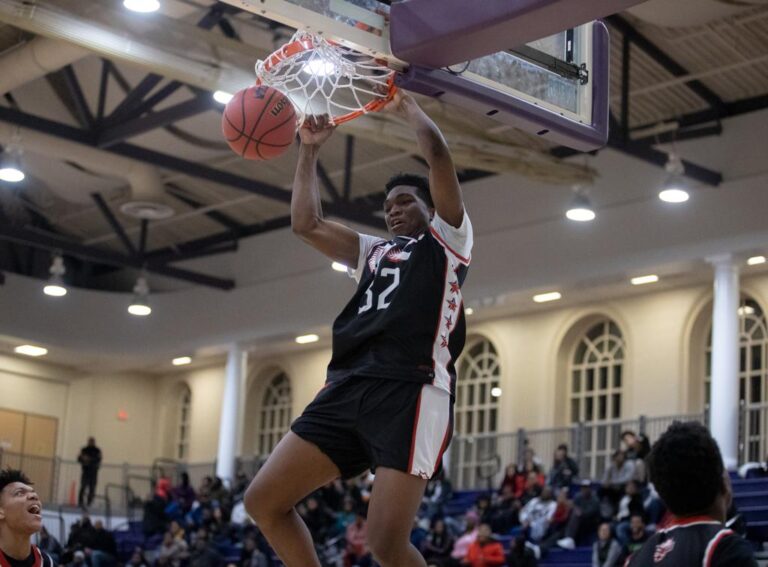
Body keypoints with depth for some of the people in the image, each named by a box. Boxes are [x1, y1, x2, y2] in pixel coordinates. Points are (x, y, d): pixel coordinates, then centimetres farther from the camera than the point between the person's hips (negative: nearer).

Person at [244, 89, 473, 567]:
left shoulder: (447, 239, 13)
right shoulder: (374, 252, 31)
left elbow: (437, 151, 2)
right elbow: (306, 225, 25)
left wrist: (406, 106, 19)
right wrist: (310, 151, 25)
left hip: (411, 391, -7)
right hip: (349, 386, 7)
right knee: (264, 500, 1)